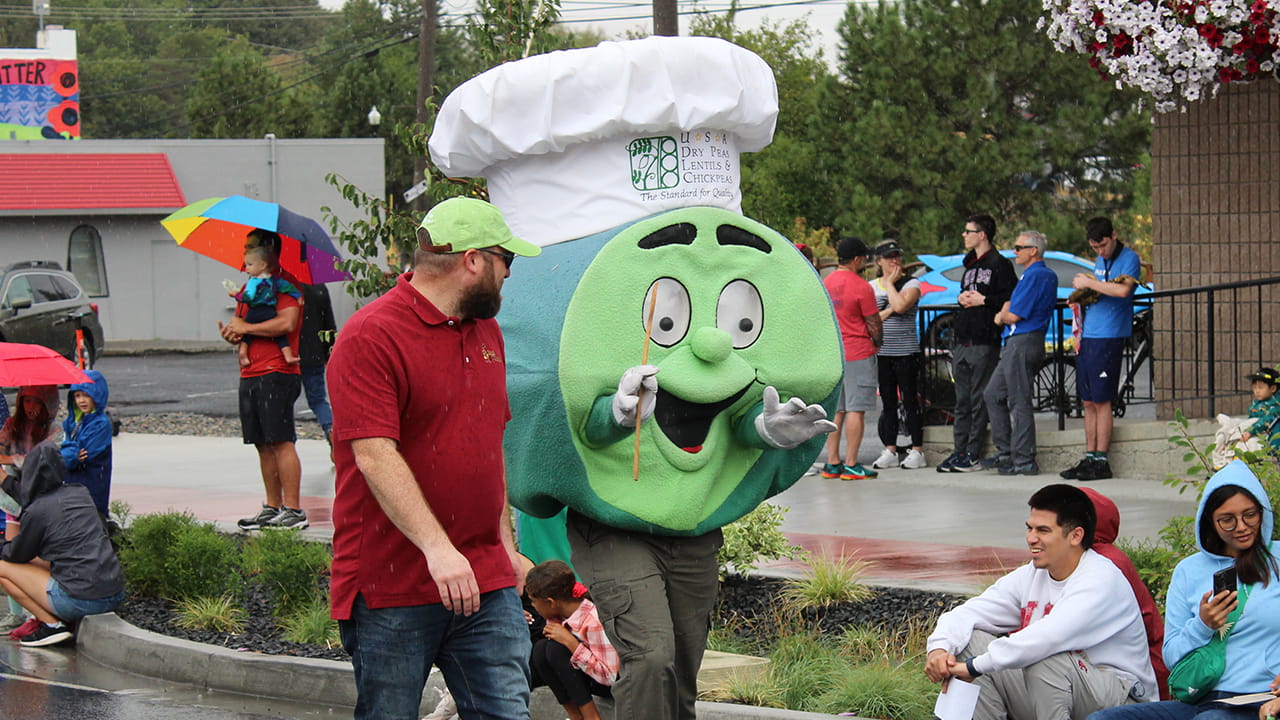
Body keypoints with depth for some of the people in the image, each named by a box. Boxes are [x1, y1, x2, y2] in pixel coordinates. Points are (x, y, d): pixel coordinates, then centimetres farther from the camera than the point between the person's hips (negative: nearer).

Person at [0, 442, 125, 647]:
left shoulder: (37, 512, -11)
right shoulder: (79, 493, 9)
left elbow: (18, 555, 5)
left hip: (80, 600, -7)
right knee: (37, 561, 30)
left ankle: (52, 624, 2)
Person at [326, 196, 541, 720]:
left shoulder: (486, 332, 17)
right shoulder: (371, 337, -11)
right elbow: (375, 455, -20)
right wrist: (437, 547, -28)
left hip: (485, 580, 7)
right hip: (391, 588, -7)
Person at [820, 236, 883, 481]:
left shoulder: (825, 284, 8)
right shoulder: (861, 287, -12)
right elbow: (874, 323, -8)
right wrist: (877, 343, 11)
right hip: (858, 355, -7)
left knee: (835, 410, 10)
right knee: (856, 410, -4)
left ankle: (832, 463, 10)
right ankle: (851, 465, -6)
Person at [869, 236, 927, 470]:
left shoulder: (911, 284, -1)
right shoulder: (871, 287, 11)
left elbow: (901, 306, -20)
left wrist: (891, 283, -7)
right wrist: (887, 312, -10)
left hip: (906, 351, -4)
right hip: (881, 352, 4)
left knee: (910, 401, -3)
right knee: (888, 403, 7)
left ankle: (917, 451, 1)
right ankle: (890, 451, 12)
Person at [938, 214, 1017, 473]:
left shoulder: (999, 264, -6)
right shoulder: (970, 264, 20)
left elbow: (1012, 298, -13)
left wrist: (983, 300, -14)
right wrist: (962, 298, 7)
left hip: (984, 342, -9)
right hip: (962, 342, 9)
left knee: (980, 400, -5)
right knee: (962, 400, 10)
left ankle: (974, 454, -3)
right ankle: (959, 451, 13)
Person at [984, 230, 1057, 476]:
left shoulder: (1034, 276, -14)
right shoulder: (1048, 275, 18)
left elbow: (1014, 316, -16)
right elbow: (1011, 305, 23)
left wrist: (1002, 317, 6)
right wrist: (1004, 315, 2)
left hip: (1022, 343, -11)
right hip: (1016, 344, 11)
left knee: (1019, 402, -7)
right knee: (993, 394, 14)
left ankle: (1024, 462, -5)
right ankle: (1005, 453, 16)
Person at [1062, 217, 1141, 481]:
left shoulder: (1129, 259, -7)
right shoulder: (1100, 260, 18)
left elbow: (1123, 290, -24)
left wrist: (1088, 283, -15)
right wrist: (1083, 285, 9)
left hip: (1109, 337, -8)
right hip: (1087, 336, 8)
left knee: (1100, 400, -7)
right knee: (1088, 401, 9)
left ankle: (1101, 460, -3)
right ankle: (1089, 458, 12)